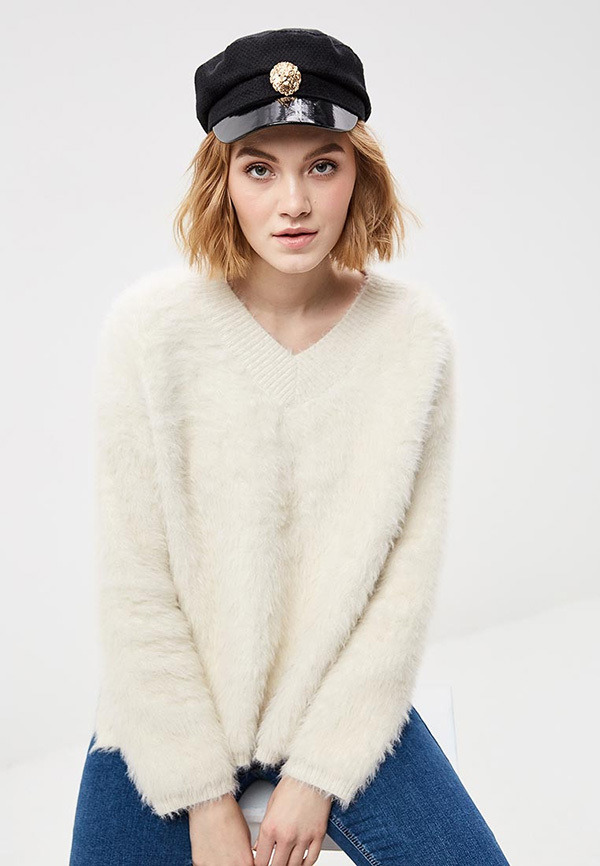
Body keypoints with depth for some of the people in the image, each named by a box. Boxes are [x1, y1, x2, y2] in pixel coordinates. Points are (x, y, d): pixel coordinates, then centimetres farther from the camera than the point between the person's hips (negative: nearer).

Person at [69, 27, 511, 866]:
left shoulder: (416, 334, -10)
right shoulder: (151, 325, -15)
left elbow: (406, 583, -7)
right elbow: (136, 585, -12)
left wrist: (317, 772, -10)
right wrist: (204, 796, -10)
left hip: (344, 702, 1)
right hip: (172, 709, -1)